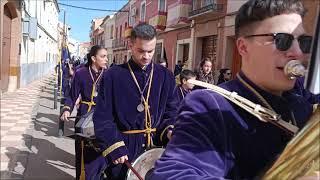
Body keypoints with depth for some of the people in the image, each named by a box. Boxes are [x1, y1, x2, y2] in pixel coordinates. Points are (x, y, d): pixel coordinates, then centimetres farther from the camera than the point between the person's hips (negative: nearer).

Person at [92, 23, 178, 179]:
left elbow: (172, 111, 7)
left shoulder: (165, 76, 3)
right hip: (124, 150, -2)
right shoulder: (113, 76, -5)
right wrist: (115, 147, -17)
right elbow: (102, 118, -7)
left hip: (157, 147, 3)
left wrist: (170, 130, -12)